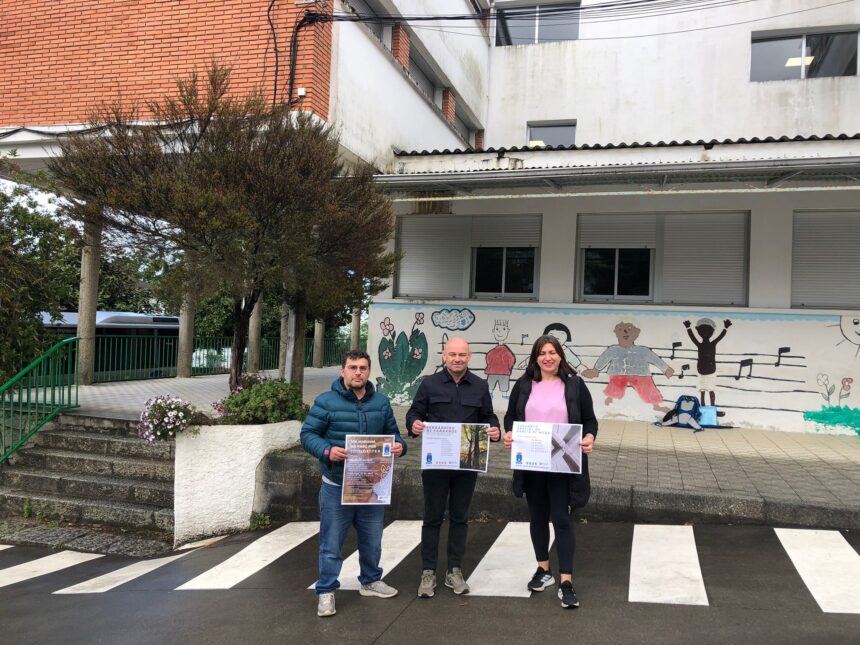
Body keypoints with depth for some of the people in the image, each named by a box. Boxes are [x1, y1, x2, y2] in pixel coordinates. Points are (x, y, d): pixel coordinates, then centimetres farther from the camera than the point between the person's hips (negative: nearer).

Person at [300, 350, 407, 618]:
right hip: (337, 485, -4)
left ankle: (370, 581, 38)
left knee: (372, 539, 18)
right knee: (331, 542, 4)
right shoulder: (326, 401, -8)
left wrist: (399, 446, -10)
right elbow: (308, 434, -6)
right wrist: (327, 451, -24)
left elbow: (392, 433, 13)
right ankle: (326, 591, 17)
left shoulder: (381, 402, 5)